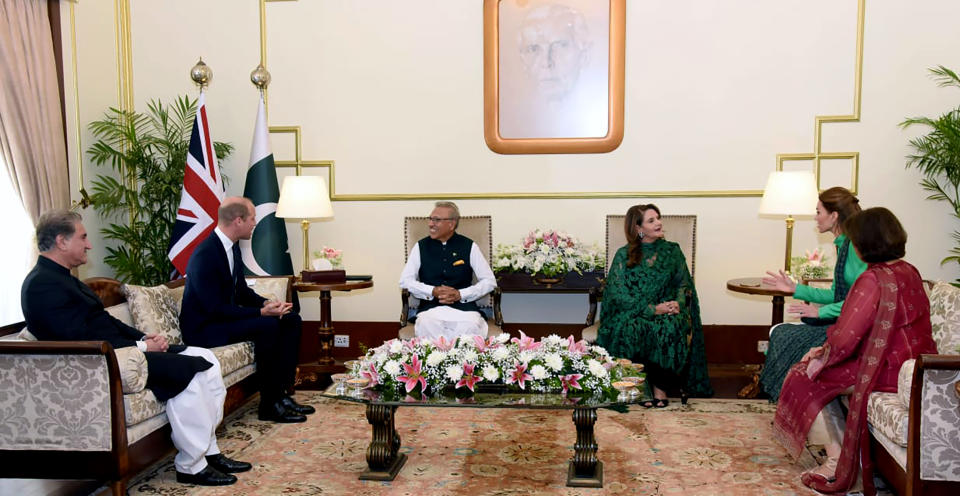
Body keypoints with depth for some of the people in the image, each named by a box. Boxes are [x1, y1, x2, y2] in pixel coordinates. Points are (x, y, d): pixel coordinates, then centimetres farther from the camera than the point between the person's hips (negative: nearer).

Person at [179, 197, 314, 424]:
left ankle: (282, 393, -2)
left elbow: (242, 290, 14)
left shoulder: (232, 247, 6)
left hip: (226, 317, 10)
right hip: (204, 328, -10)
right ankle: (270, 405, -18)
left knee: (291, 320, -1)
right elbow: (215, 309, -27)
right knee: (268, 326, -29)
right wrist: (262, 312, -27)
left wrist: (267, 303, -6)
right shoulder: (205, 255, -24)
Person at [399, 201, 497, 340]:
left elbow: (489, 281, 5)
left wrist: (460, 294, -8)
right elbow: (405, 280, 7)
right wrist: (433, 291, -8)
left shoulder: (469, 246, 7)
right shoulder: (421, 246, 11)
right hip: (430, 307, 1)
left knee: (471, 325, -35)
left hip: (463, 307, -1)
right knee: (426, 324, -35)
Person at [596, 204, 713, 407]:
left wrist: (678, 302, -12)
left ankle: (660, 387, -21)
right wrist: (652, 309, -17)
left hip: (667, 310, 2)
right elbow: (618, 294, -6)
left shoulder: (672, 251, 10)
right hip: (633, 312, -1)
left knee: (672, 328, -32)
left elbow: (684, 284, 12)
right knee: (628, 329, -35)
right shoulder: (623, 255, 2)